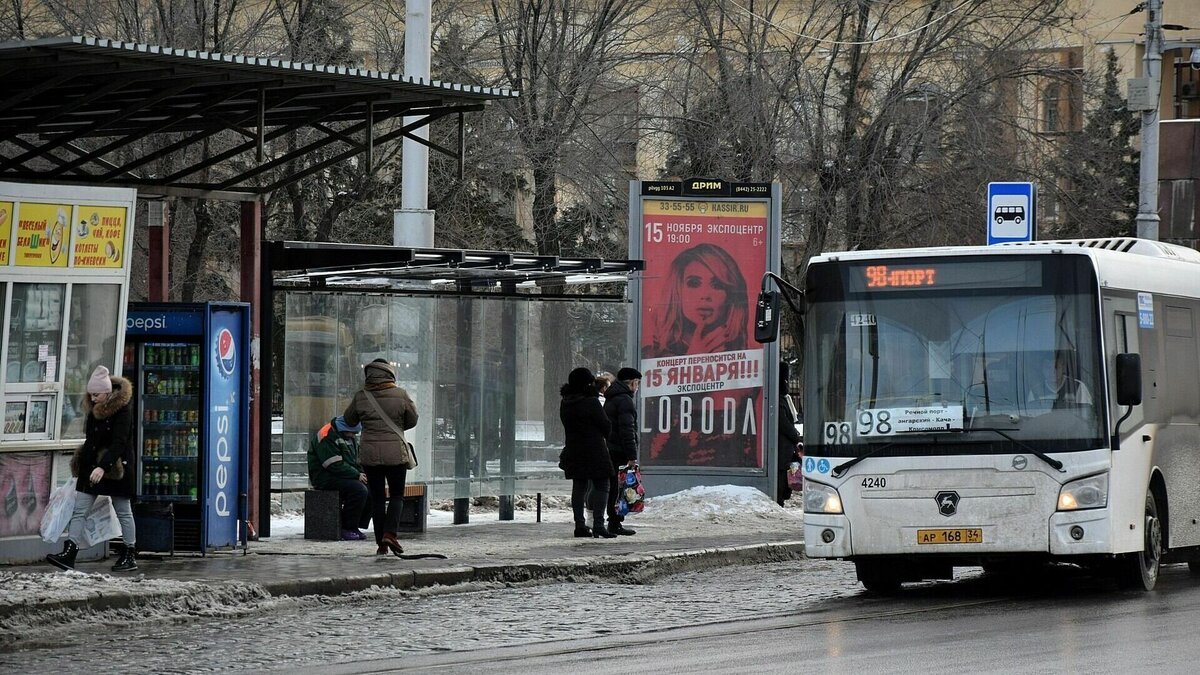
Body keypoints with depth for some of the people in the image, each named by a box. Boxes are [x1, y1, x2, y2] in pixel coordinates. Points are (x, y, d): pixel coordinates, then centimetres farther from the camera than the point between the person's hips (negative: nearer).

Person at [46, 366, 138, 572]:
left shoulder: (122, 412, -17)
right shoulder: (95, 411, 8)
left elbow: (119, 444, -26)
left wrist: (103, 467, -36)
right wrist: (80, 462, 21)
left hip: (116, 469, -7)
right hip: (91, 467, 7)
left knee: (124, 513, 6)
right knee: (79, 511, -3)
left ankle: (130, 556, 16)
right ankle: (69, 554, -8)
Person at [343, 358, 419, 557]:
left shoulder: (360, 396, -3)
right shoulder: (400, 395, -5)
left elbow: (349, 420, 12)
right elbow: (412, 420, 7)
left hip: (369, 454, 1)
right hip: (395, 453, -1)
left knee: (376, 498, 9)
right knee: (397, 495, 10)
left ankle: (381, 544, 6)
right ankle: (390, 533, -10)